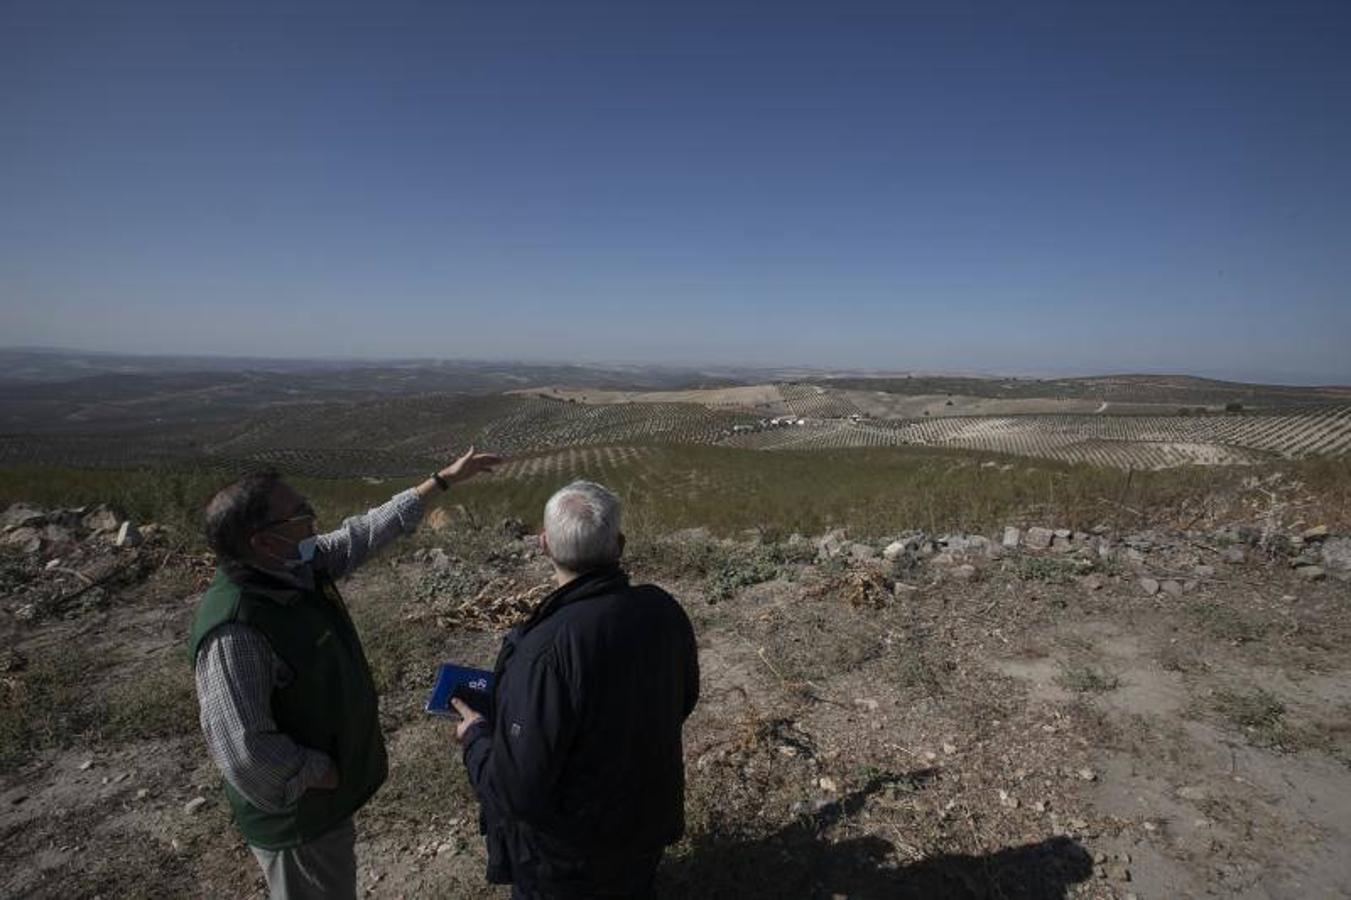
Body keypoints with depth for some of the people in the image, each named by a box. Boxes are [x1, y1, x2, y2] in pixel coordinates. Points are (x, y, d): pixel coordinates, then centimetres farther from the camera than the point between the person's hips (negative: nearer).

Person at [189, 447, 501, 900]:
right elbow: (245, 753, -34)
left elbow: (365, 532, 3)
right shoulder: (234, 630, -35)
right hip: (297, 813, -8)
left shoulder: (300, 566, -10)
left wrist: (444, 479, 8)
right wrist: (327, 777, -19)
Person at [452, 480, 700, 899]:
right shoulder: (665, 610, -17)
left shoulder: (544, 652, -37)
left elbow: (516, 792, -28)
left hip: (563, 864, -4)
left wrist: (476, 735, -10)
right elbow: (683, 701, 1)